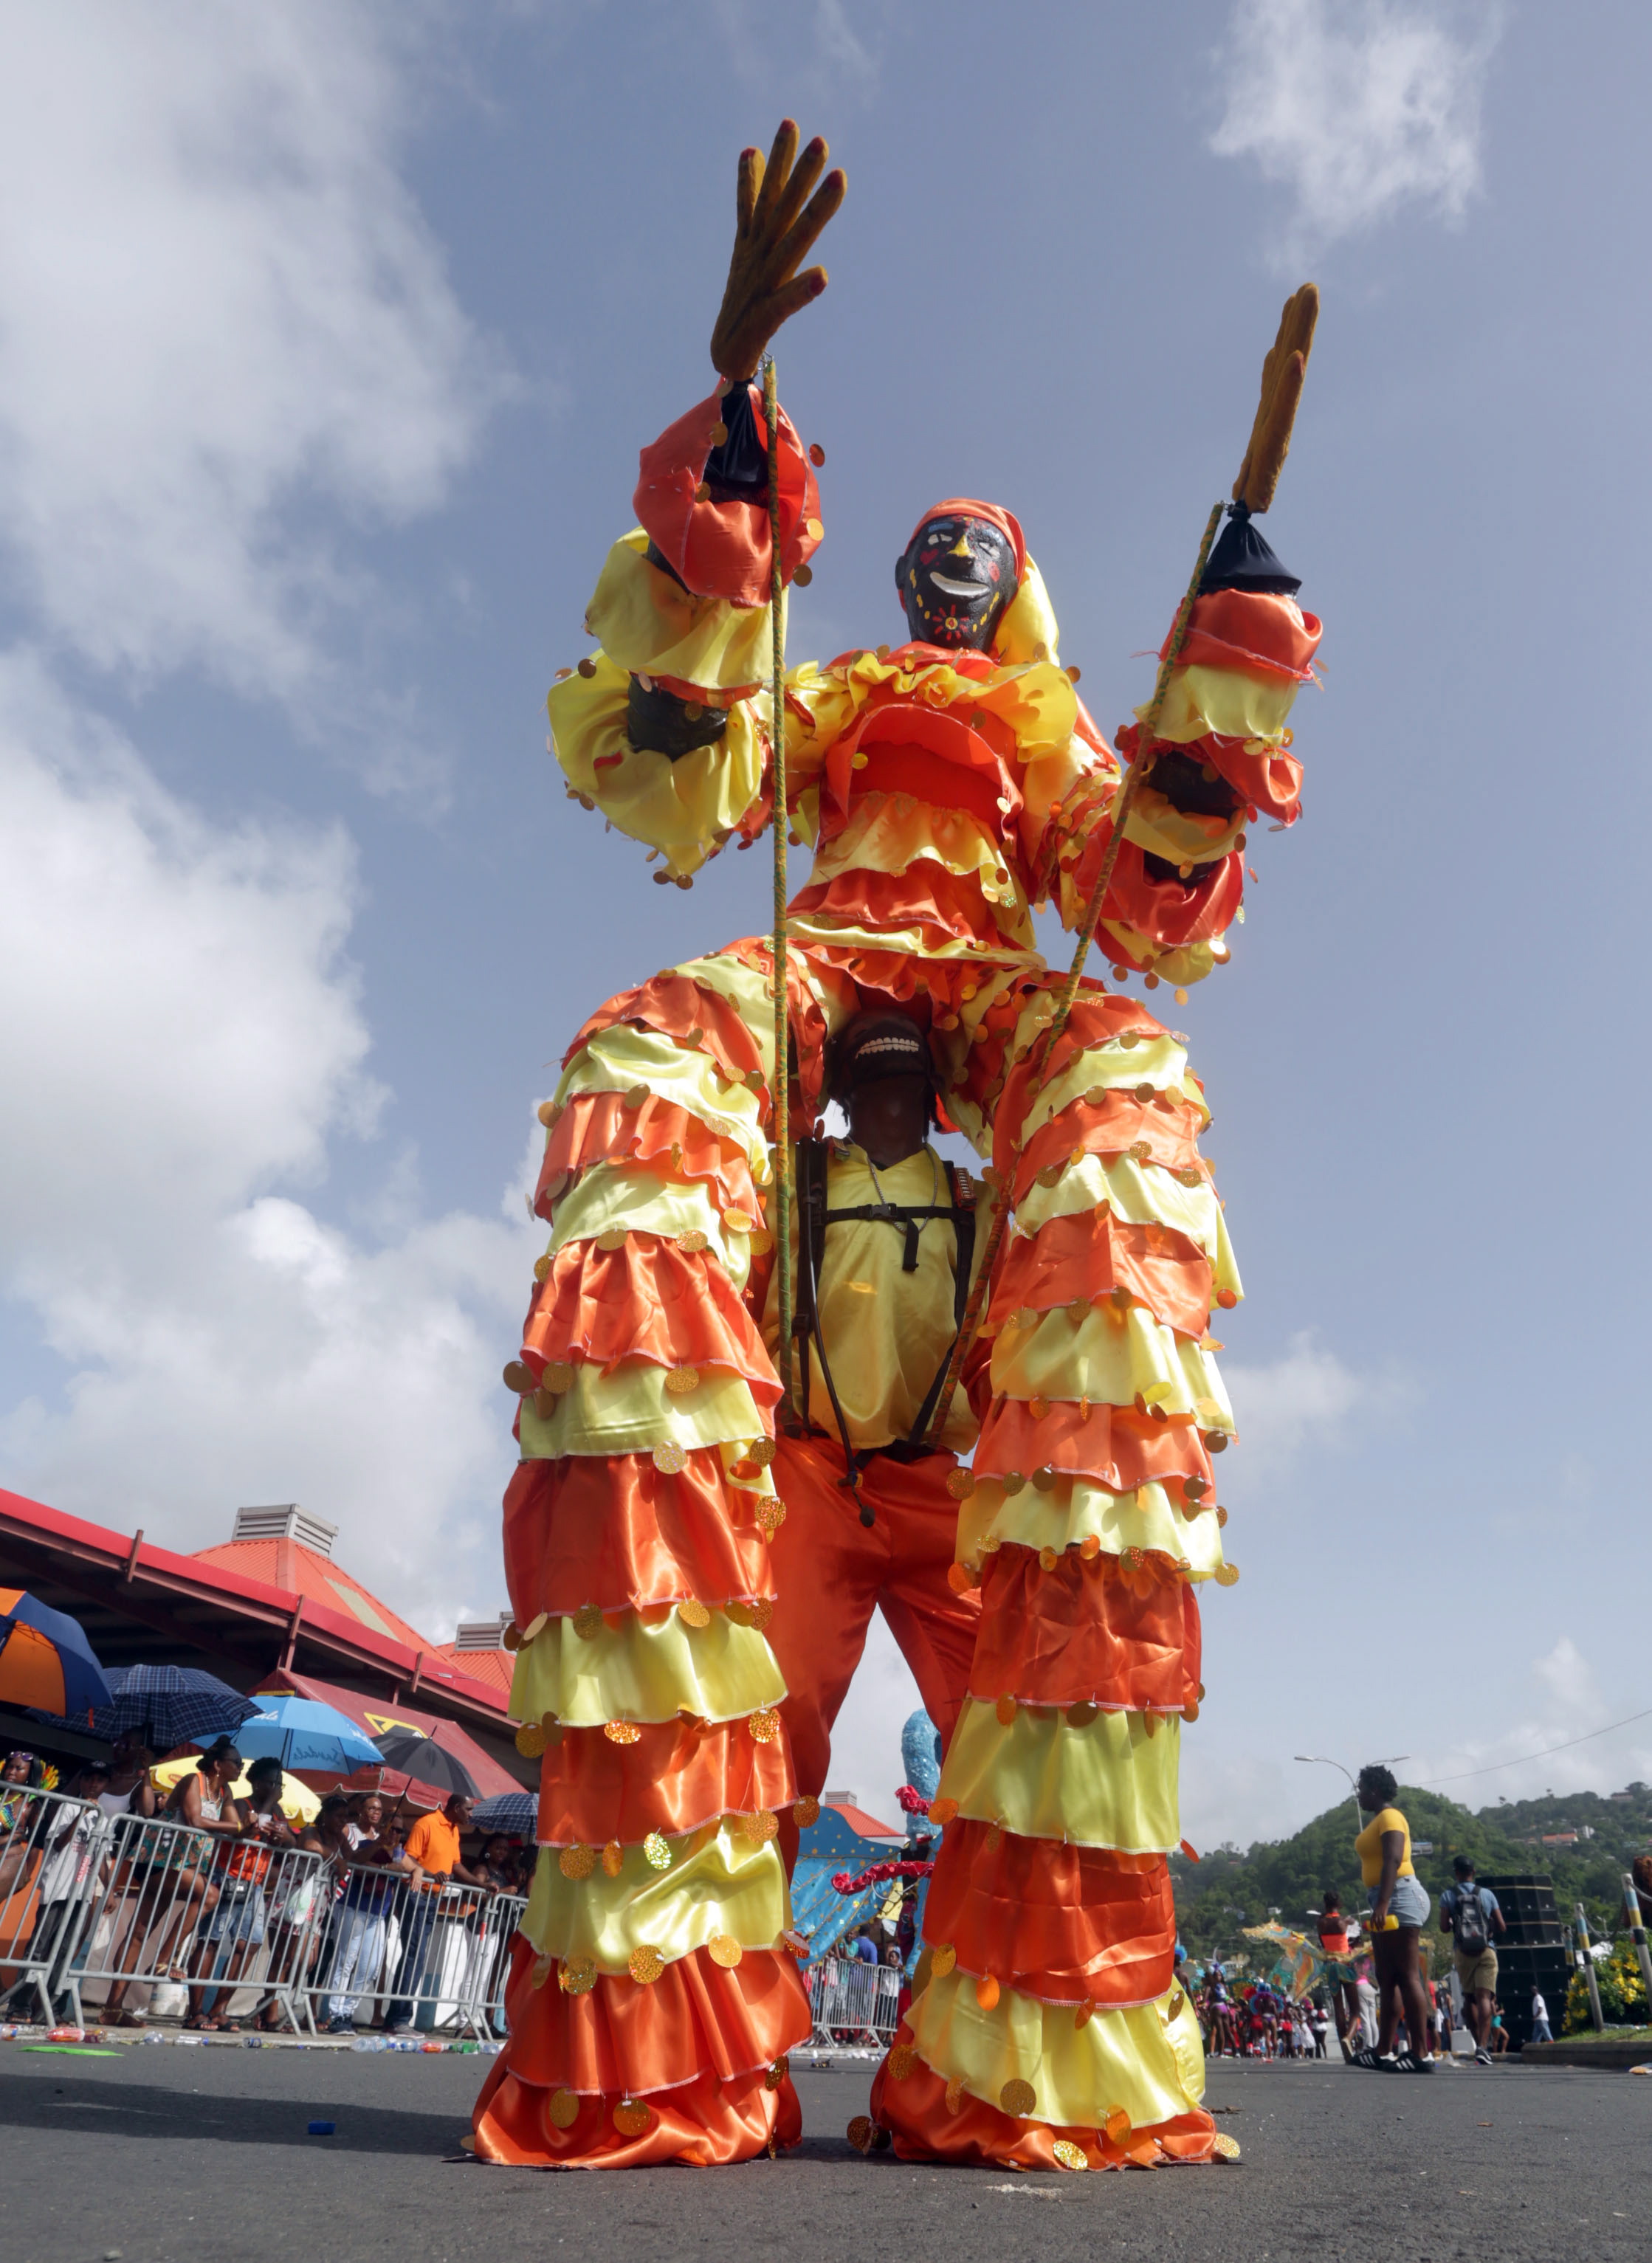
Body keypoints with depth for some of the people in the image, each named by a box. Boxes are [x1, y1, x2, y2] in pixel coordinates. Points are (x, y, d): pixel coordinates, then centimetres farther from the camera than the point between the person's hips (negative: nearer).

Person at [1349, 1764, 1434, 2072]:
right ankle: (1383, 2051, 14)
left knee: (1408, 1977, -10)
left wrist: (1382, 1904, -29)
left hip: (1400, 1896, -11)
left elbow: (1393, 1861, -22)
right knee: (1387, 1979, 10)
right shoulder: (1378, 1820, 20)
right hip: (1386, 1900, 11)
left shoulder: (1390, 1816, -10)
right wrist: (1379, 1905, 20)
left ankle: (1422, 2054, -10)